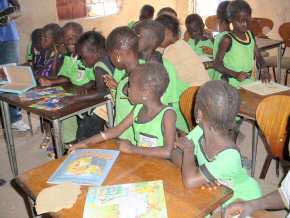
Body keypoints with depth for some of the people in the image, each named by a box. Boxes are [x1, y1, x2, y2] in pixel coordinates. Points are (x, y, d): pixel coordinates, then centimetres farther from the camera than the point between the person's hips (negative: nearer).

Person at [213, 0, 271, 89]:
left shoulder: (250, 35, 7)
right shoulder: (228, 39, -12)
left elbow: (258, 57, 14)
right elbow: (217, 64, -13)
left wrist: (263, 70, -6)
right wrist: (235, 74, -25)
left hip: (249, 80, 6)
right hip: (232, 83, -6)